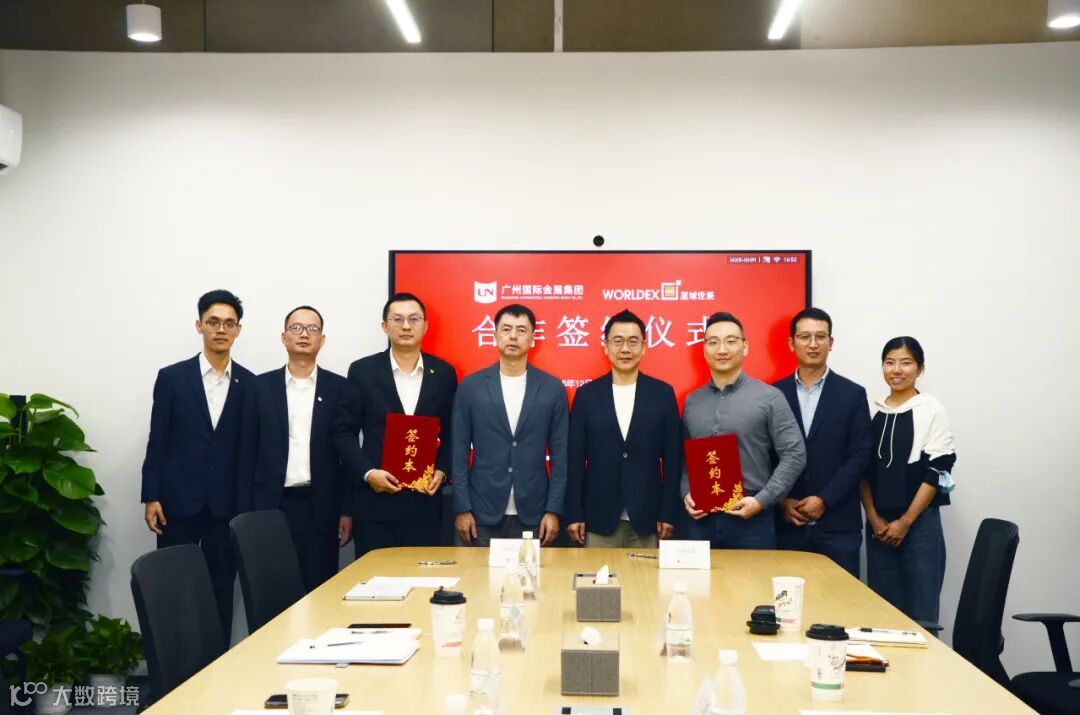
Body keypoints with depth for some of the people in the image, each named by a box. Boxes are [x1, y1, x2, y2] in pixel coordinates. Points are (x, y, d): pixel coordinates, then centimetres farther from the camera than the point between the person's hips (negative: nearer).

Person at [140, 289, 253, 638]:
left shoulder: (249, 383, 5)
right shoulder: (172, 377, 2)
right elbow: (158, 441, 2)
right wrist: (151, 497, -3)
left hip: (227, 504, 1)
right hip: (179, 500, -1)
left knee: (221, 589, 6)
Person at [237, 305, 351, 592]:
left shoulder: (339, 388, 4)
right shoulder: (261, 387, 6)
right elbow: (248, 454, 6)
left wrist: (347, 510, 0)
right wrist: (245, 513, 1)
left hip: (320, 508, 0)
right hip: (271, 505, 0)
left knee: (319, 590, 1)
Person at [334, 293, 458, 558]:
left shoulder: (443, 373, 7)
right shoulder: (362, 371, 1)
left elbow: (451, 433, 11)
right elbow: (345, 432, 1)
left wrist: (441, 471, -4)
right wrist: (367, 472, -12)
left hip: (424, 501, 1)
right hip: (375, 501, -1)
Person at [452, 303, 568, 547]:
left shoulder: (553, 388, 3)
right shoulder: (471, 386, 2)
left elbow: (560, 454, 3)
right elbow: (459, 452, 2)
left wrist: (553, 510, -3)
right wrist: (462, 508, -3)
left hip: (532, 515, 0)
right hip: (482, 513, 0)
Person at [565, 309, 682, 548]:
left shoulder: (663, 393, 3)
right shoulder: (587, 394, 4)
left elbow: (673, 458, 3)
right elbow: (576, 459, 3)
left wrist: (669, 513, -1)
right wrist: (574, 514, -1)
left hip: (647, 518, 0)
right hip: (598, 518, 0)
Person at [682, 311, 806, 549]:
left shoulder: (769, 397, -2)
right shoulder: (691, 401, 11)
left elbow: (794, 455, -5)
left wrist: (761, 501, -13)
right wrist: (686, 494, -2)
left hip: (752, 518, -3)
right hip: (701, 519, 3)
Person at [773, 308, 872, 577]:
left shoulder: (852, 395, 3)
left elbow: (859, 456, -3)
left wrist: (824, 500, -11)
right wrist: (781, 501, -6)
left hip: (838, 523, -1)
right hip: (787, 522, 1)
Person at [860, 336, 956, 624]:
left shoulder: (931, 410, -4)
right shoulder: (872, 411, 7)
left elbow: (937, 472, -7)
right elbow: (862, 469, 9)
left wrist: (905, 522, -9)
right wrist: (874, 518, -2)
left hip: (920, 523, -3)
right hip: (878, 524, 4)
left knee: (920, 612, -1)